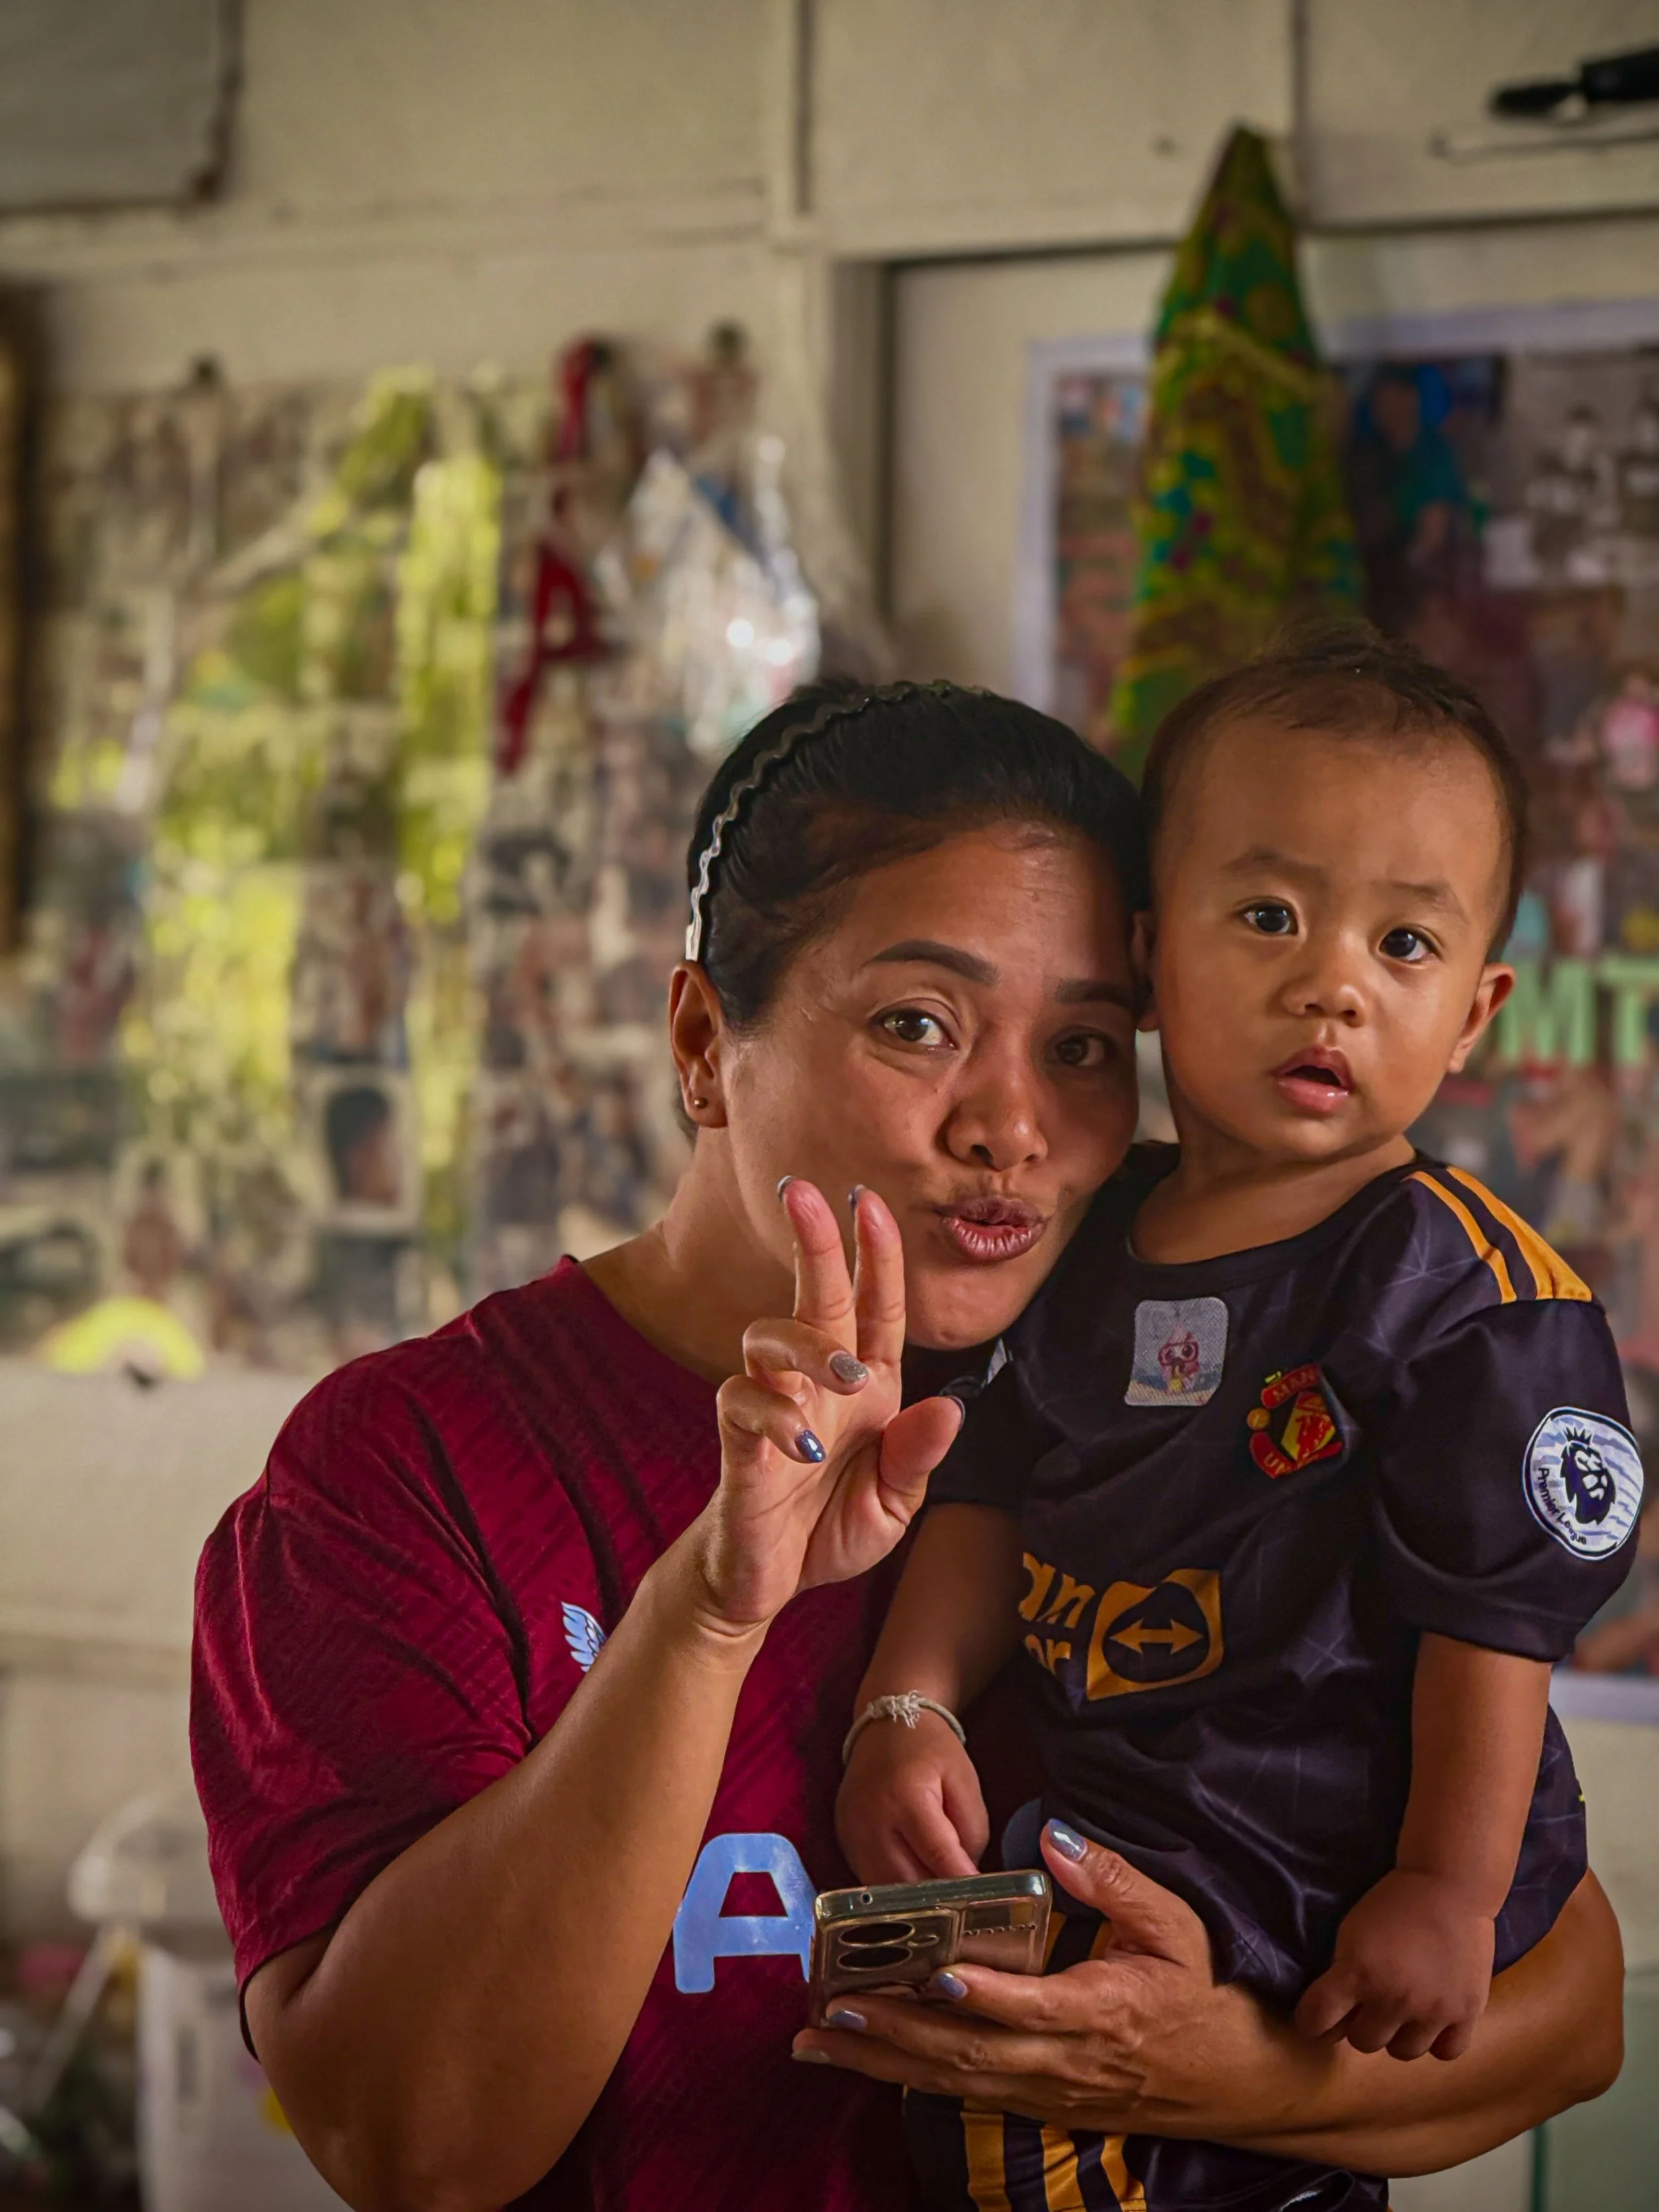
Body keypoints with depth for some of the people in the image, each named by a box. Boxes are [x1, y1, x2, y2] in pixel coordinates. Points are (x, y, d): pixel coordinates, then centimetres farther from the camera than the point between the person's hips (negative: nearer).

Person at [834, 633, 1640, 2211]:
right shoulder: (1097, 1246, 8)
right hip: (1112, 1814, 7)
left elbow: (1500, 1606, -12)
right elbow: (994, 1496, 13)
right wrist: (906, 1711, -2)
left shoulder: (1469, 1290, -11)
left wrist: (1448, 1893, -14)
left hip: (1334, 1869, -7)